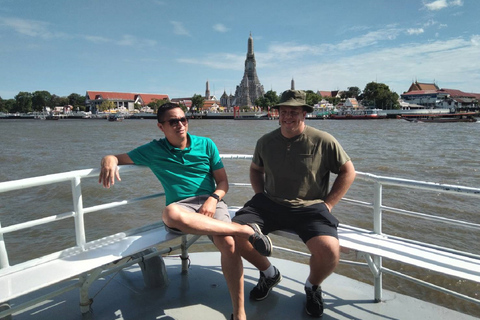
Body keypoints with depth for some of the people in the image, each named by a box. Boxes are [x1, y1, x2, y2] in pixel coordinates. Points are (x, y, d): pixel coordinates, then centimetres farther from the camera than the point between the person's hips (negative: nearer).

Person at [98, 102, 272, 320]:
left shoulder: (206, 145, 11)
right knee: (171, 213, -40)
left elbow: (223, 182, 10)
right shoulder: (153, 151, 11)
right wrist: (109, 161, -11)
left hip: (210, 202, 1)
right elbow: (118, 158, 15)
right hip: (181, 206, 0)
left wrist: (213, 199, -12)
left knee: (228, 243, -31)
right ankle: (247, 230, -30)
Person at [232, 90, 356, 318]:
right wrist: (260, 195, 9)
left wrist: (327, 204, -2)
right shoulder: (265, 142, 8)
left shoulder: (323, 141, -4)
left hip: (310, 207, -3)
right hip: (269, 204, 4)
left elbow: (348, 171, 5)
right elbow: (255, 168, 25)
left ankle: (313, 286, 11)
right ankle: (269, 274, 14)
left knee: (329, 251, -29)